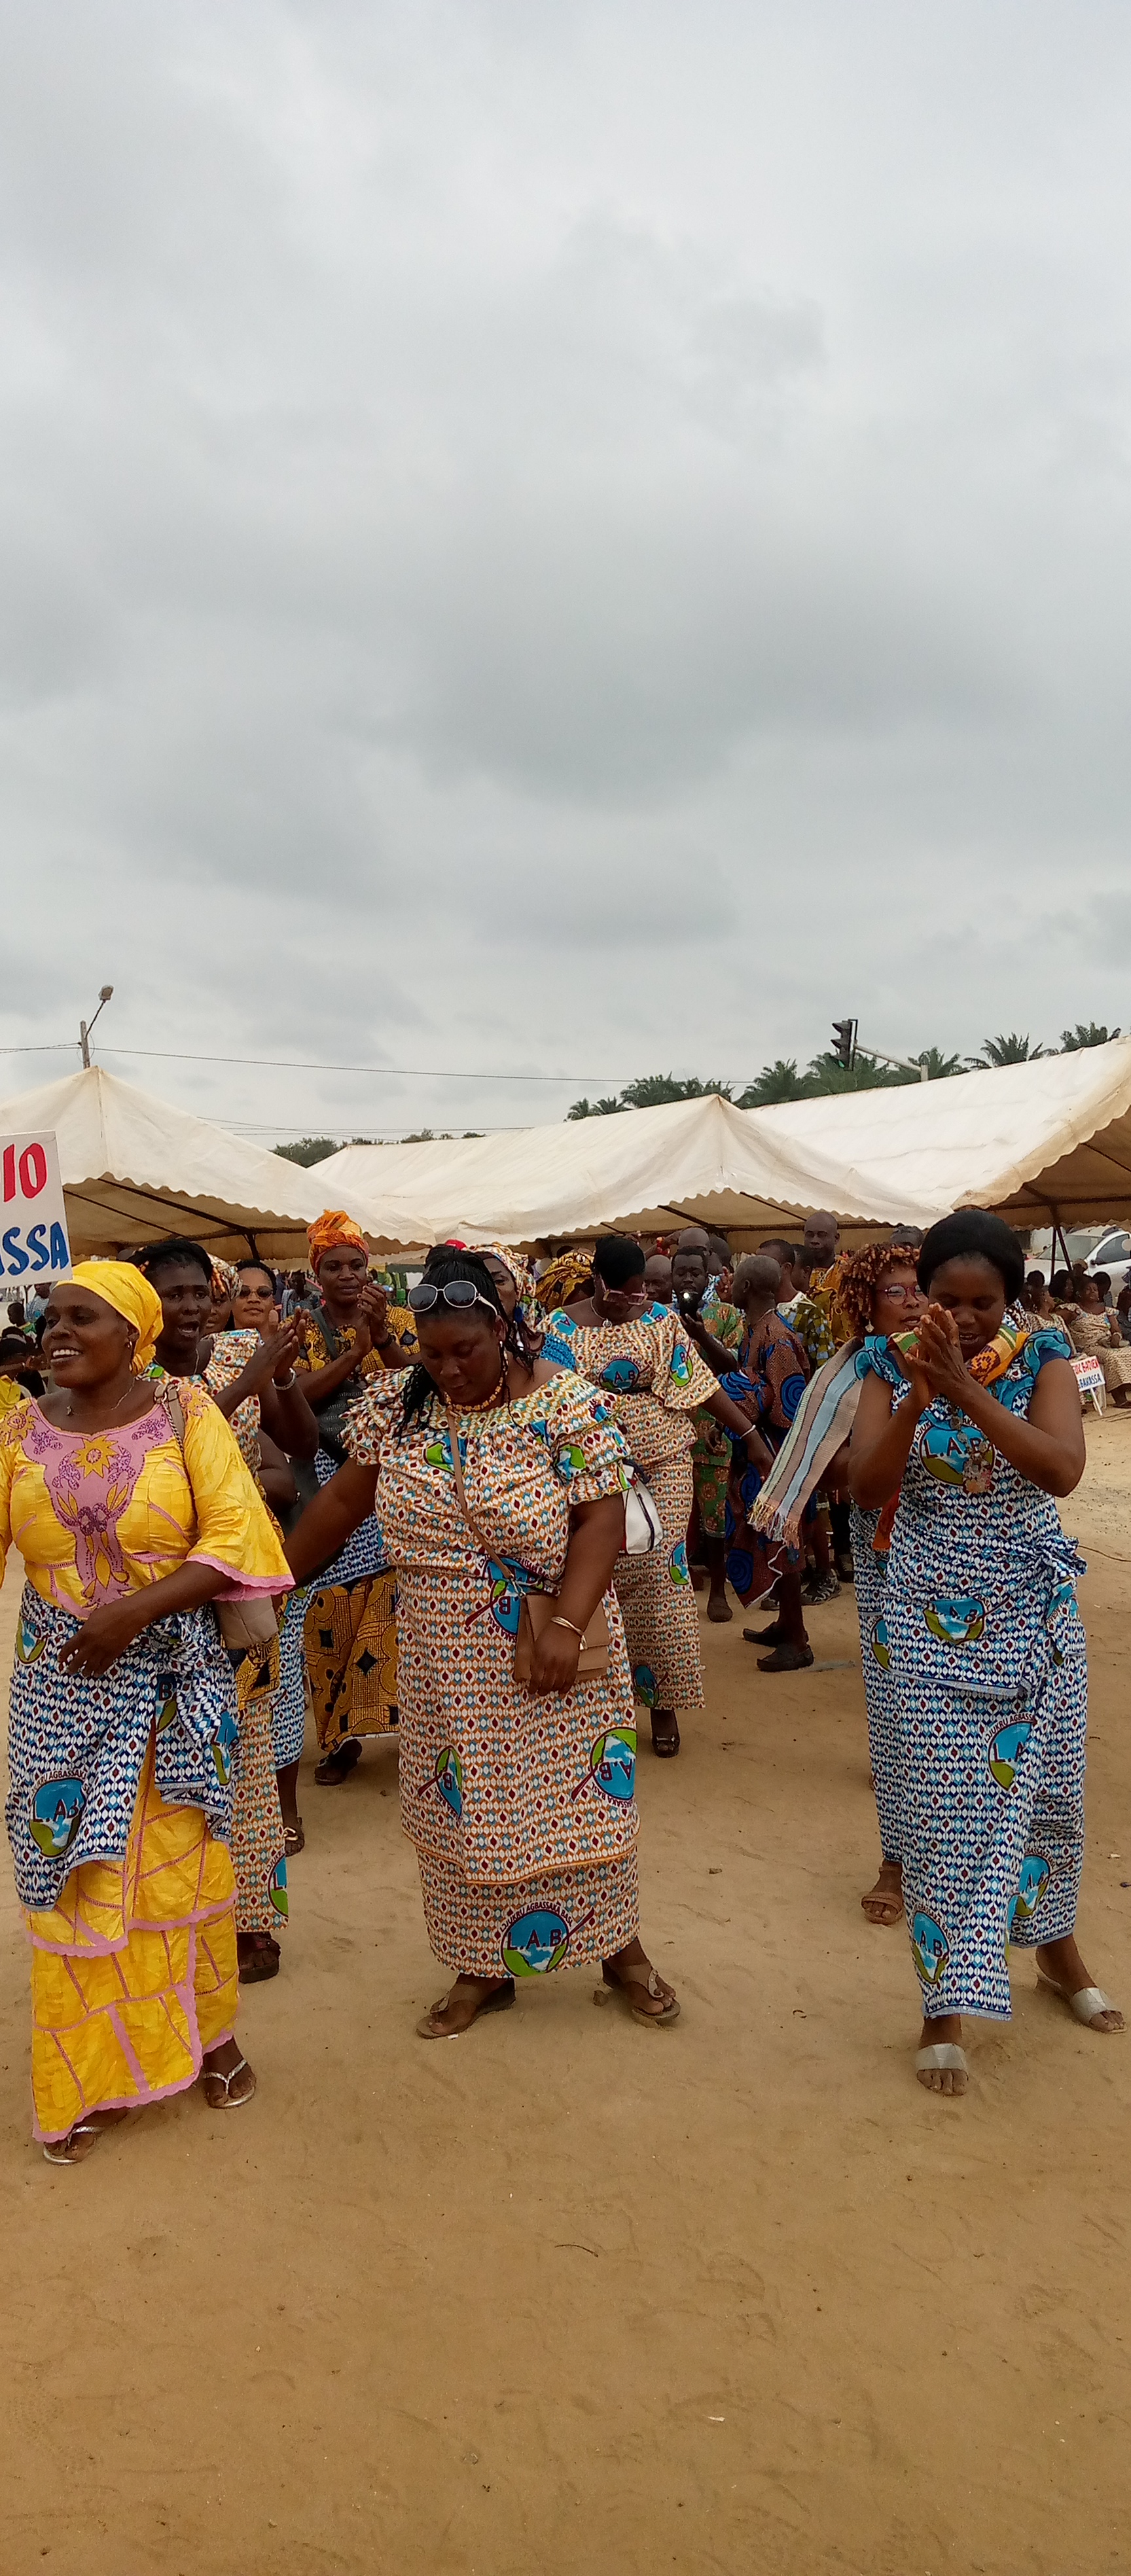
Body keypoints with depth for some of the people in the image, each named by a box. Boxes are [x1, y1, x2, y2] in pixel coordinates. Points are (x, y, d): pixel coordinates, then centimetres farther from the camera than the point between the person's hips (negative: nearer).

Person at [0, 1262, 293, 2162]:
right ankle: (95, 2073, 27)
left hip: (172, 1680, -2)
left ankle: (209, 2030, 34)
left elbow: (232, 1539, -14)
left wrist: (136, 1609, -20)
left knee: (183, 1861, 11)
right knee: (75, 1874, 9)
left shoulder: (185, 1415, -9)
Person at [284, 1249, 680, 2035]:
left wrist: (568, 1625, -26)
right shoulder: (397, 1405, -3)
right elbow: (344, 1502, 6)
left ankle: (621, 1948, 29)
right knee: (461, 1807, 12)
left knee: (578, 1794, 8)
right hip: (448, 1668, 4)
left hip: (550, 1653, -3)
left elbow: (601, 1518, -17)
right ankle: (485, 1967, 30)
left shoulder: (562, 1402, -15)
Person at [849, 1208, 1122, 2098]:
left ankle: (1054, 1943, 40)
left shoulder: (1043, 1357, -7)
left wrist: (967, 1389, -31)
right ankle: (947, 2001, 13)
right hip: (936, 1615, -1)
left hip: (1034, 1608, 1)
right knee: (944, 1798, 1)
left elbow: (1062, 1469, -23)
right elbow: (866, 1489, -14)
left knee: (1046, 1782, 14)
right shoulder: (893, 1365, -6)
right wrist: (917, 1397, -28)